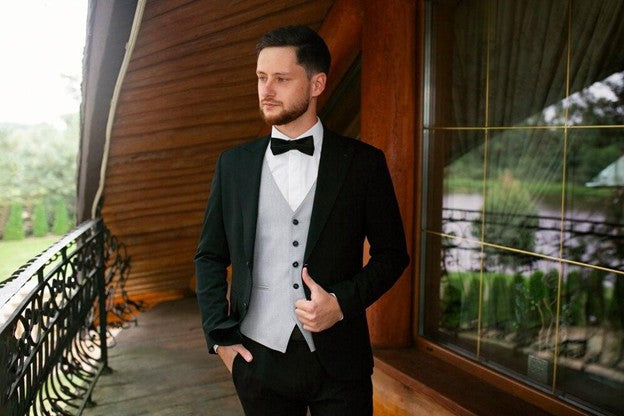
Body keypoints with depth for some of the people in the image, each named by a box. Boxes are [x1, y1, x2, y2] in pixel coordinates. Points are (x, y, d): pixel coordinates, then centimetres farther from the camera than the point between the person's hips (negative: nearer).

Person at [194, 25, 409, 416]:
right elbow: (210, 256, 9)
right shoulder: (234, 164, 3)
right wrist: (219, 335, 1)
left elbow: (392, 253, 2)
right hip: (258, 358, 2)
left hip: (339, 360, -1)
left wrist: (343, 302, -12)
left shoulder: (363, 162, -3)